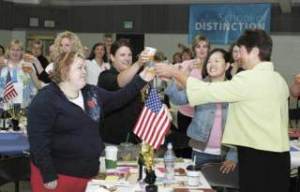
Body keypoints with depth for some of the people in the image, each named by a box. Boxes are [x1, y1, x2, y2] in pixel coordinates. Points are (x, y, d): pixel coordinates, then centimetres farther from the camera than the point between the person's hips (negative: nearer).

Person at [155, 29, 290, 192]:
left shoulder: (250, 79, -15)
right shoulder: (278, 79, 11)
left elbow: (208, 91, -14)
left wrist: (174, 72, -6)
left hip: (258, 157, -8)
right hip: (278, 155, 8)